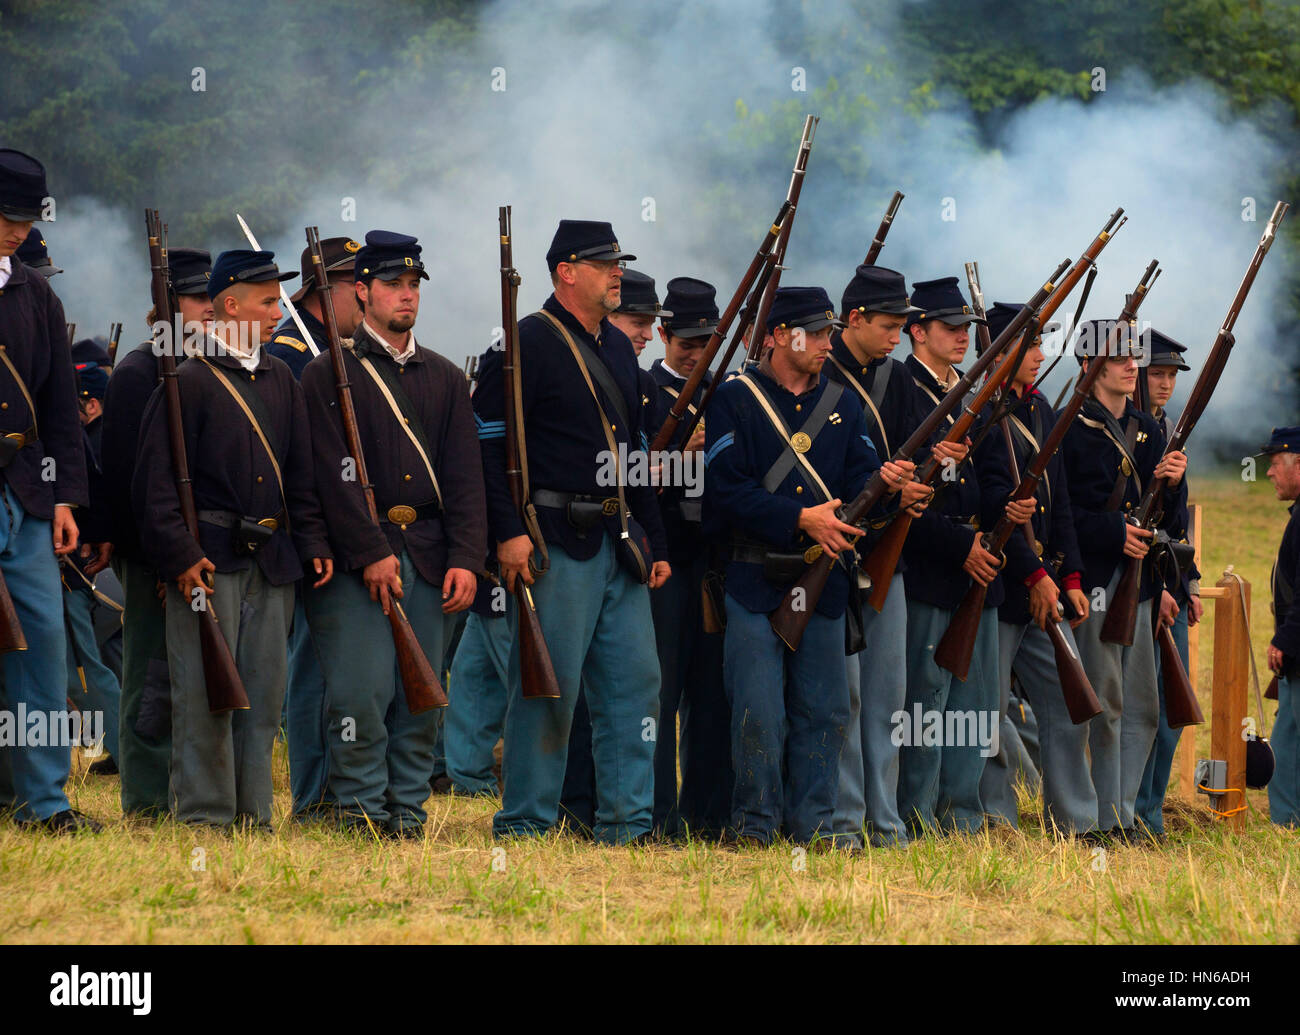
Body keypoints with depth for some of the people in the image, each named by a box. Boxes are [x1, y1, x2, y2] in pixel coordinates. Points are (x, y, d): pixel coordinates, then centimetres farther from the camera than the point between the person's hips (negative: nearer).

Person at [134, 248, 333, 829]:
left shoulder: (279, 380, 15)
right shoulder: (187, 382, -5)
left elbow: (301, 474, 19)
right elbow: (156, 482, -8)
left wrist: (313, 543, 9)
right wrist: (180, 556, -16)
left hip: (273, 560, 6)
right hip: (210, 559, -6)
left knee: (264, 692, 7)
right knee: (205, 692, -6)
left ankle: (253, 815, 12)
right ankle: (204, 815, -2)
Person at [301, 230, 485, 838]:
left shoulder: (446, 379, 17)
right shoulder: (328, 376, 2)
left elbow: (465, 476, 11)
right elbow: (333, 474, -7)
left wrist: (465, 558, -2)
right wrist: (370, 554, -15)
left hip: (430, 559, 4)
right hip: (356, 560, -4)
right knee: (361, 697, -10)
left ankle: (408, 819, 11)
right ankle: (361, 820, -3)